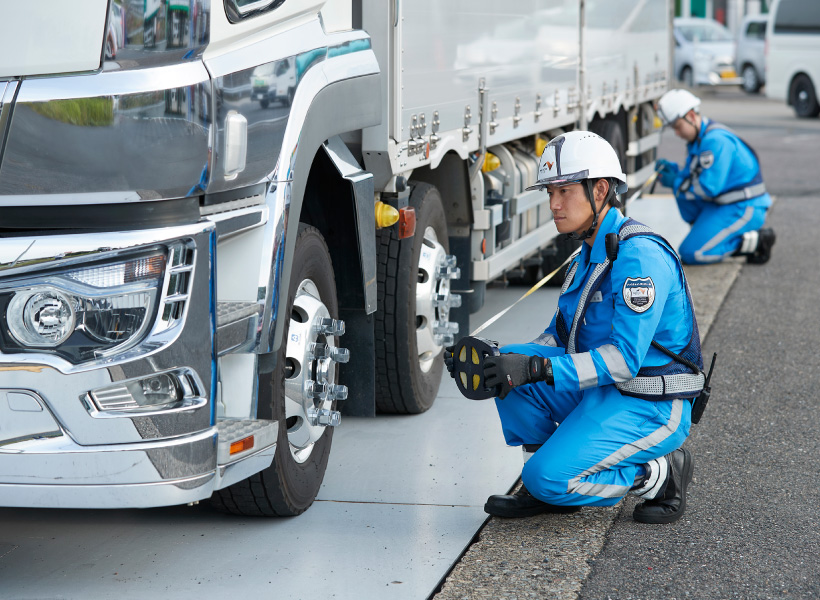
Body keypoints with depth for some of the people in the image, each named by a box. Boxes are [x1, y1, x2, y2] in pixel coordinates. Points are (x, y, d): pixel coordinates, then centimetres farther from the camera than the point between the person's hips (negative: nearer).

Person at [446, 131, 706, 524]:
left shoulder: (640, 255, -20)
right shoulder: (589, 255, 11)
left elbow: (626, 357, -27)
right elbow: (560, 339, 14)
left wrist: (537, 369, -32)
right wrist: (499, 358, -4)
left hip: (649, 408, -9)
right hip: (601, 393, 9)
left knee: (548, 478, -22)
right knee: (508, 364, -5)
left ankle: (659, 475, 0)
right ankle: (546, 489, 4)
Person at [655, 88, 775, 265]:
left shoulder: (716, 141, -21)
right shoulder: (697, 139, 11)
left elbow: (709, 187, -23)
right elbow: (693, 175, 20)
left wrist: (676, 182, -10)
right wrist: (672, 169, 1)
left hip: (744, 210, -10)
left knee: (690, 253, -14)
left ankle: (755, 241, -7)